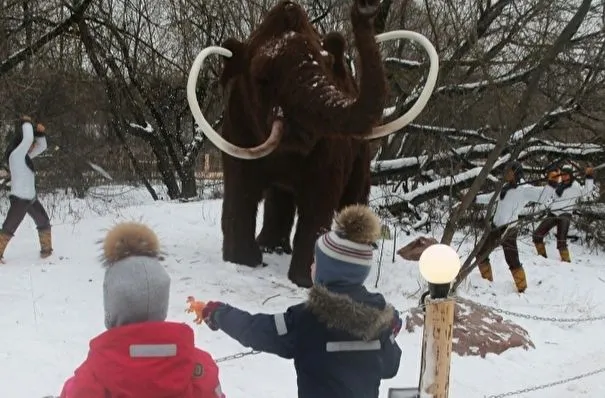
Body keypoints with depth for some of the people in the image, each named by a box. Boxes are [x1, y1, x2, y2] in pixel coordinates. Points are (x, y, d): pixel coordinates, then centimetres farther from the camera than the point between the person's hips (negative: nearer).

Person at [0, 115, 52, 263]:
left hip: (31, 198, 9)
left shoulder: (26, 155, 10)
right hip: (19, 199, -9)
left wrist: (41, 132, 0)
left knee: (44, 222, 18)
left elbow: (42, 147, 18)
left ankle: (46, 250, 27)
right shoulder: (16, 154, -14)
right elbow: (28, 138, -25)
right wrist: (26, 122, -8)